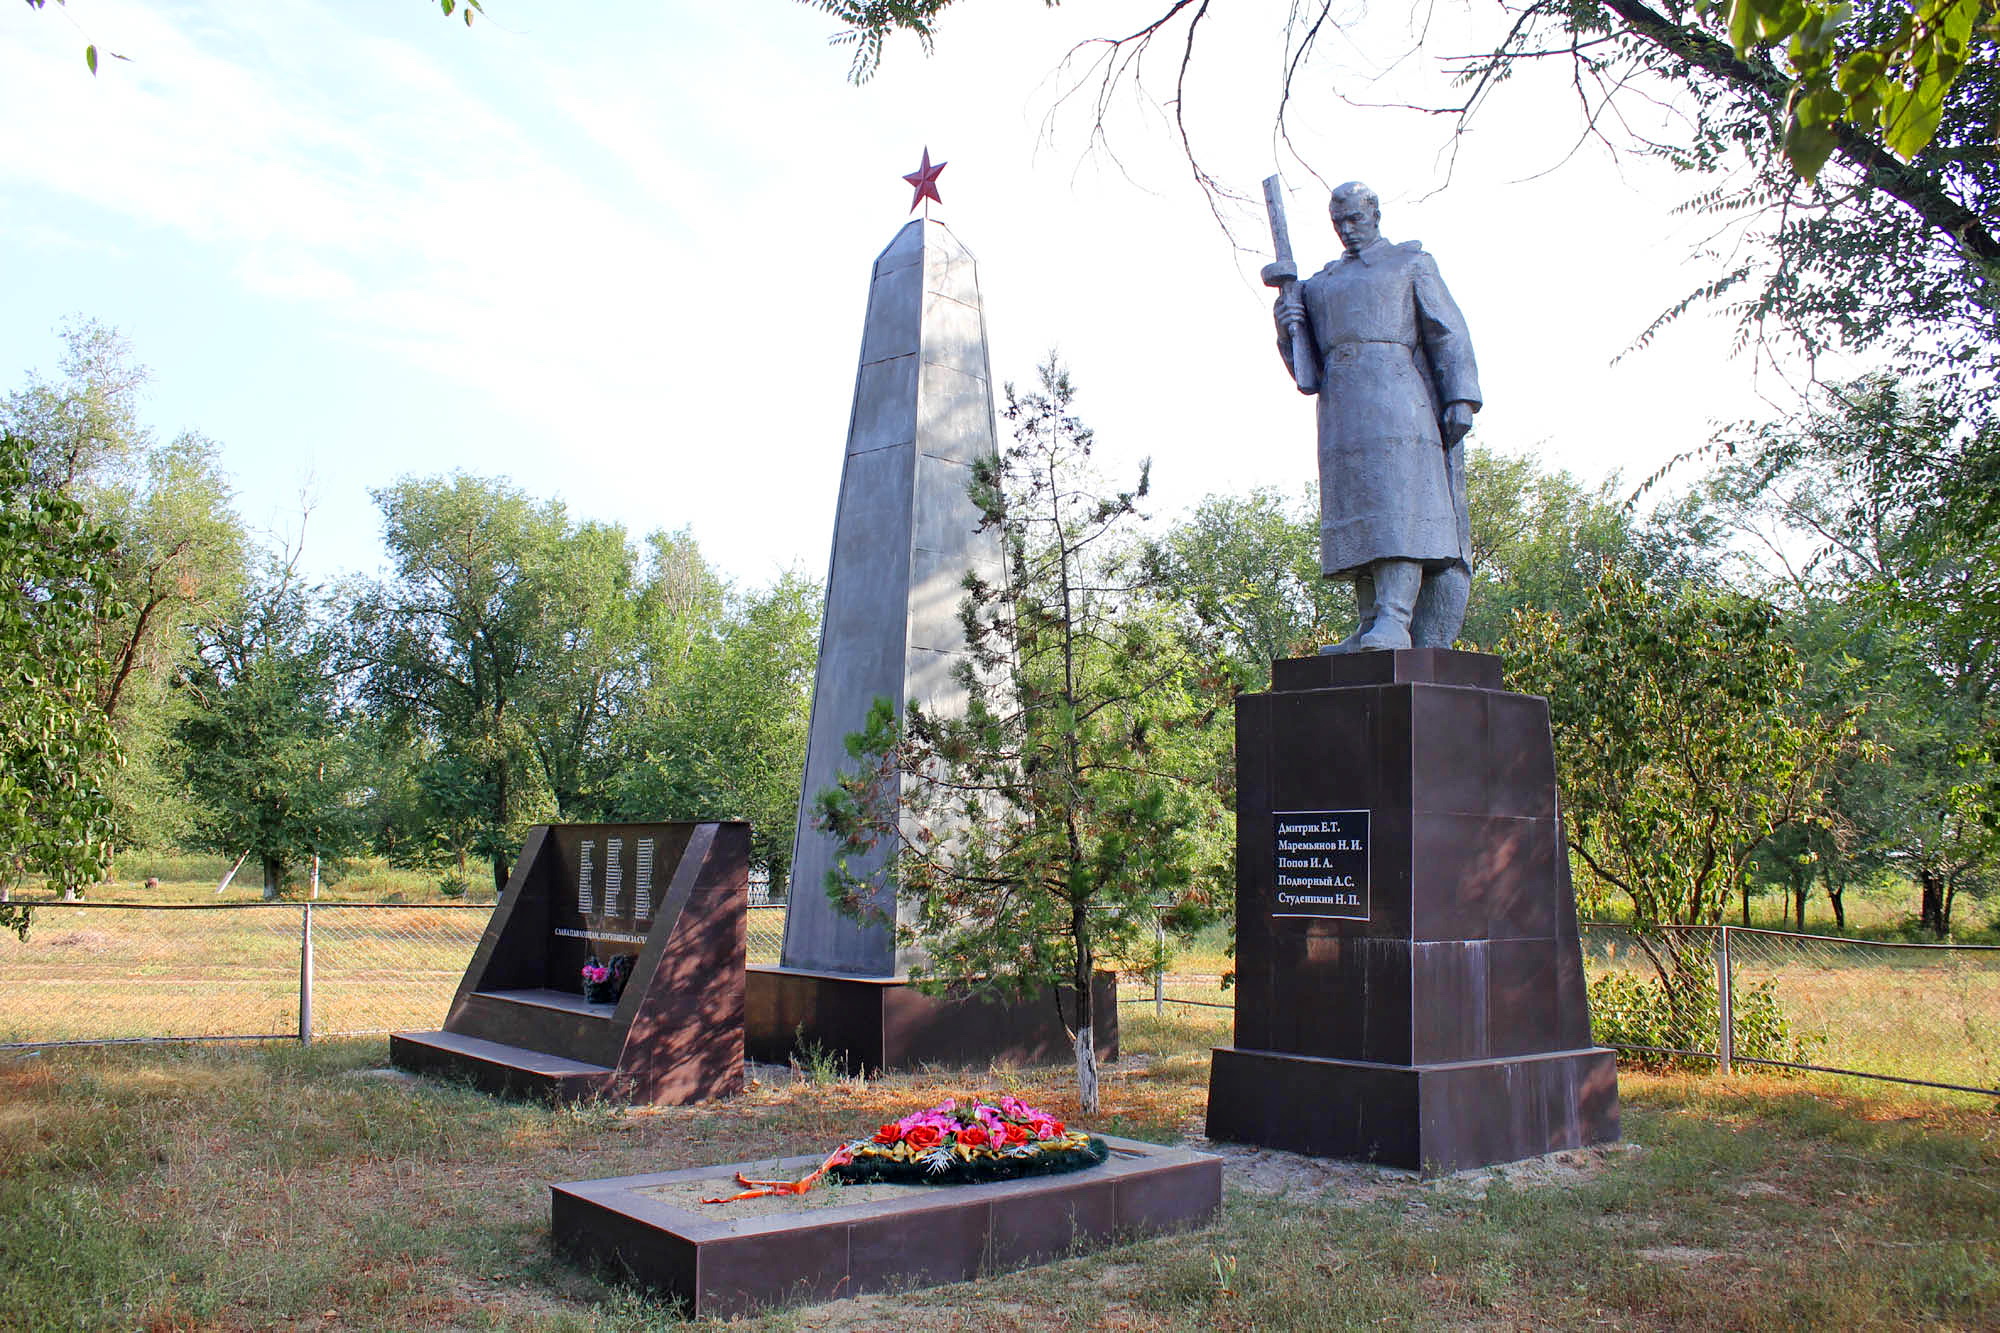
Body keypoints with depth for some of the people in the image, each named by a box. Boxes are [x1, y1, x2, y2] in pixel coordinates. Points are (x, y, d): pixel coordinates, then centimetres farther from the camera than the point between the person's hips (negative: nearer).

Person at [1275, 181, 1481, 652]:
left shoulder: (1411, 263, 14)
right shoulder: (1319, 284, 26)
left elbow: (1448, 333, 5)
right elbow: (1305, 368, 20)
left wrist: (1461, 399, -8)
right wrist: (1288, 326, 0)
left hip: (1396, 397, -5)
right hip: (1342, 410, 5)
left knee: (1398, 502, -19)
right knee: (1358, 511, -3)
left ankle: (1394, 621, -29)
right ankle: (1369, 629, -5)